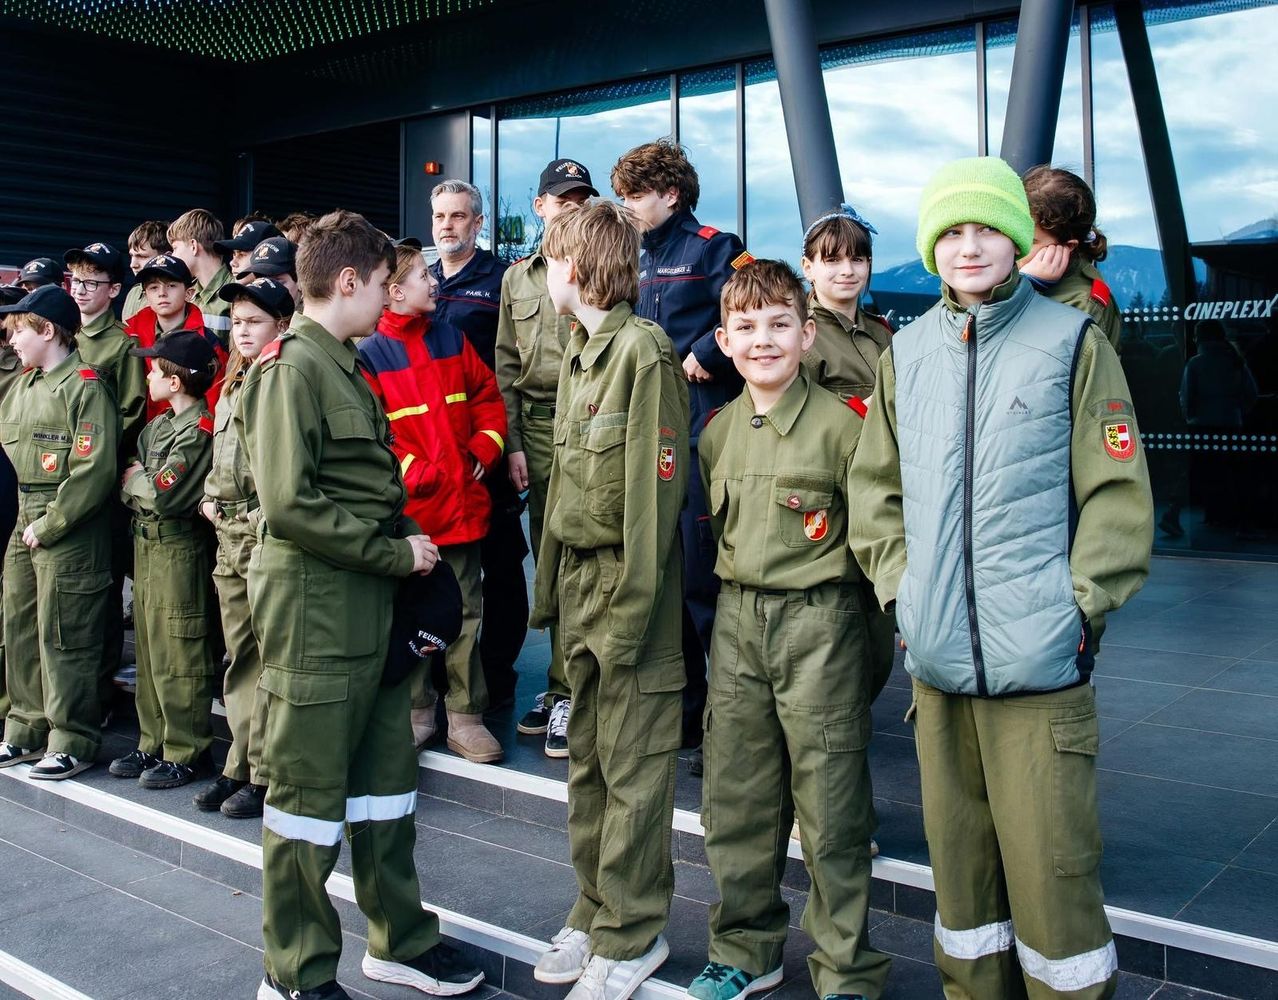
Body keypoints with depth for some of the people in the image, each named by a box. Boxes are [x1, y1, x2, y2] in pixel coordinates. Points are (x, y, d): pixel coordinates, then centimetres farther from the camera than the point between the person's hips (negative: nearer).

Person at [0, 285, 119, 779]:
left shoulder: (85, 387, -11)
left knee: (64, 639, -3)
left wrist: (48, 525, -17)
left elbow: (93, 471, -18)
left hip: (70, 534, -9)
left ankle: (72, 741, 7)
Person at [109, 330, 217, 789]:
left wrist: (133, 480, -4)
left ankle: (184, 753, 8)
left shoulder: (199, 431, -15)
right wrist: (138, 482, -3)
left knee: (177, 656, -2)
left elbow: (163, 494, -20)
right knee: (149, 650, 15)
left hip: (178, 549, -9)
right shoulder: (158, 425, 14)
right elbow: (130, 475, 16)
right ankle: (153, 743, 26)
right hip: (146, 544, 9)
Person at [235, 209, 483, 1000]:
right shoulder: (292, 367, -12)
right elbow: (289, 505, -20)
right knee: (310, 791, 2)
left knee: (387, 778, 16)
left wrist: (403, 551, 6)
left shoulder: (347, 367, 16)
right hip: (314, 608, -9)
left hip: (372, 606, 9)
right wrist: (395, 552, -15)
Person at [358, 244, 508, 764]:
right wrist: (410, 471, -17)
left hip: (462, 499, 4)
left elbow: (487, 393, 14)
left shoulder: (451, 340, 10)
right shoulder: (370, 354, -4)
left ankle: (465, 715, 14)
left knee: (465, 610, 7)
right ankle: (416, 711, 21)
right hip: (408, 505, -4)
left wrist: (487, 444, 0)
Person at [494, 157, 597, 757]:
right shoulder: (518, 278, 17)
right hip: (537, 426, 4)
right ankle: (564, 685, 18)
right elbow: (506, 366, 15)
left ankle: (569, 691, 0)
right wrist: (513, 443, 7)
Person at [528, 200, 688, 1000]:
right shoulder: (578, 353, 15)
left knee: (633, 769, 2)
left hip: (630, 584, -8)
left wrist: (632, 606, -18)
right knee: (587, 761, 15)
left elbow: (656, 486, -17)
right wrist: (553, 583, 14)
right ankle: (597, 911, 28)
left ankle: (631, 934, 15)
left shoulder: (643, 348, -12)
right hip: (579, 579, 8)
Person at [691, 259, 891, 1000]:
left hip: (820, 623, -5)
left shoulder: (840, 424, -8)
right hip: (737, 622, 6)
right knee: (736, 798, 13)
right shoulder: (719, 430, 9)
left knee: (830, 808, 2)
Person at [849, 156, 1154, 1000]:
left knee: (1050, 861, 1)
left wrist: (1082, 605, -9)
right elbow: (874, 485, 16)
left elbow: (1118, 492, -3)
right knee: (957, 850, 15)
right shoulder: (908, 352, 10)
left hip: (1041, 656, -4)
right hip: (938, 655, 4)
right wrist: (899, 584, 6)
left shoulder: (1072, 342, -2)